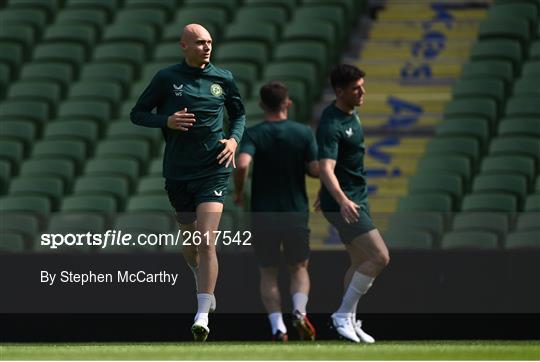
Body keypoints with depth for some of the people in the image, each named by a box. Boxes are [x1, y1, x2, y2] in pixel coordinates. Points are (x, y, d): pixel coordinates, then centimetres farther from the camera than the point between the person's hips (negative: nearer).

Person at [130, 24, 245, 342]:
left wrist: (234, 139, -1)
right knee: (190, 239, 13)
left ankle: (203, 315, -18)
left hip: (213, 170, -1)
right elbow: (138, 114, 5)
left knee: (206, 242, -15)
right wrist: (166, 121, -13)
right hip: (177, 172, 1)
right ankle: (205, 288, 43)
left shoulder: (223, 79, 4)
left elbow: (239, 114, 19)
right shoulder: (166, 78, 0)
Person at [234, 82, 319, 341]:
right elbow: (315, 170, -7)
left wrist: (238, 191, -5)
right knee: (299, 268, 17)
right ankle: (299, 312, -9)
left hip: (263, 214, -1)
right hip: (296, 211, 1)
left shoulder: (253, 134, -7)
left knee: (268, 273, 12)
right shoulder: (304, 133, -4)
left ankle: (277, 327, -1)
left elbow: (242, 164, -23)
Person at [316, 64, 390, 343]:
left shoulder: (351, 114, 9)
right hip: (344, 203, -10)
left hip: (355, 199, 10)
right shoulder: (331, 125, -22)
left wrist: (328, 192, 36)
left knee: (360, 263, 14)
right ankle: (344, 315, -8)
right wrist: (342, 200, -48)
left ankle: (348, 321, 22)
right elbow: (326, 168, -33)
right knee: (380, 257, -15)